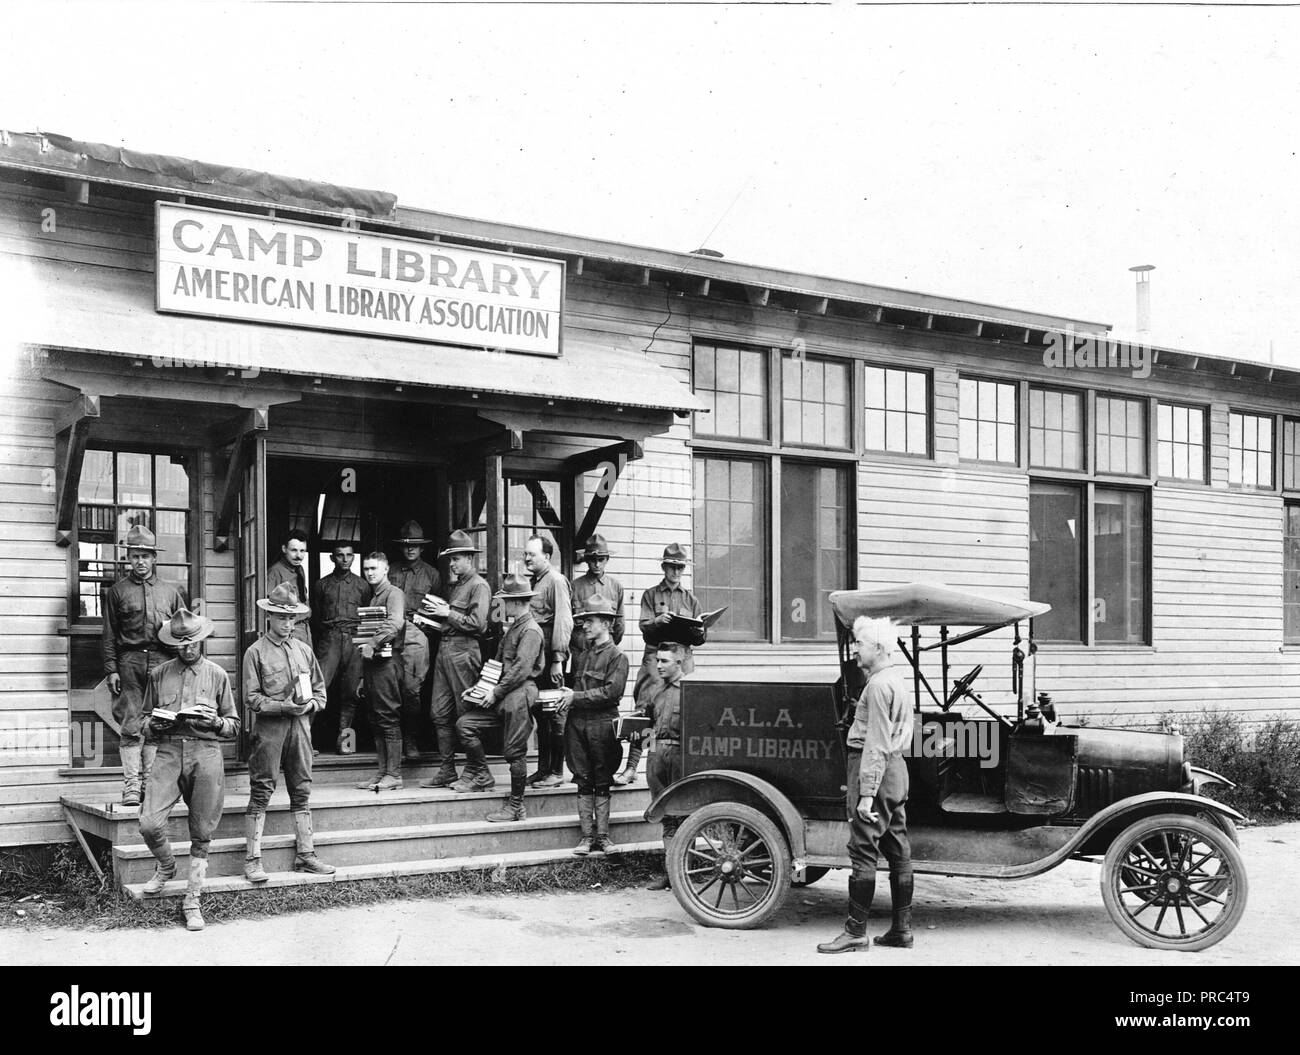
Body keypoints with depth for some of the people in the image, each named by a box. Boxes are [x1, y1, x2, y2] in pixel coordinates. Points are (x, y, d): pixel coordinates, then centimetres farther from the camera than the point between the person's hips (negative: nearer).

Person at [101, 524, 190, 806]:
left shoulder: (170, 592, 15)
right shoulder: (117, 591, 10)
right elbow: (109, 634, 6)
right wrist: (111, 669, -2)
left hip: (162, 661, 2)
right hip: (129, 662, -2)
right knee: (130, 727, -5)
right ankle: (131, 786, -4)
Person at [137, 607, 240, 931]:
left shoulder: (217, 675, 13)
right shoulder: (159, 674, 15)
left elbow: (234, 726, 14)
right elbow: (145, 721, 20)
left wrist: (216, 722, -8)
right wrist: (153, 725, -3)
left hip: (206, 750, 0)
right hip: (168, 750, 1)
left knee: (201, 834, 0)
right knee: (149, 824, -15)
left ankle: (192, 901, 12)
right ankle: (166, 866, 18)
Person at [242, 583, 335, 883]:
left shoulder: (303, 650, 13)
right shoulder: (256, 652, -2)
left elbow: (320, 690, 17)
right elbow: (251, 698, -6)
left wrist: (310, 704, -4)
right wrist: (283, 706, -17)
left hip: (300, 726, 5)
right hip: (268, 728, -5)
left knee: (302, 791, 9)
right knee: (261, 793, -3)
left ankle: (306, 855, 15)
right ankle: (252, 860, 0)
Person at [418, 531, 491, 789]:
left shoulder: (479, 586, -6)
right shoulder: (457, 585, 21)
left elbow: (476, 623, -16)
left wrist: (448, 613, -10)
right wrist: (439, 614, 8)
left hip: (464, 651, -9)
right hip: (445, 649, 9)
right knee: (439, 713, 6)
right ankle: (447, 771, 12)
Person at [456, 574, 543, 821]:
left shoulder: (530, 630, -12)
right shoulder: (514, 627, 20)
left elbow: (521, 669, -19)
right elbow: (499, 665, 22)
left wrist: (496, 692, -15)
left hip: (519, 696, -9)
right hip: (503, 696, 10)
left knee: (515, 751, -5)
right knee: (465, 723, 0)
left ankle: (516, 806, 3)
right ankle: (479, 776, 10)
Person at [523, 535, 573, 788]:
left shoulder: (556, 581, -9)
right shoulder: (533, 582, 17)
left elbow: (563, 622, -16)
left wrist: (558, 660, -21)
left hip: (549, 657, -9)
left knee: (554, 714, -3)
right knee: (539, 714, 11)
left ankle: (556, 772, 2)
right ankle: (542, 769, 18)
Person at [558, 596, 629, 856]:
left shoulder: (617, 656, -4)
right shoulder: (582, 655, 17)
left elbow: (612, 692, -14)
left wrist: (576, 697, -14)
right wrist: (564, 700, 2)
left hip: (602, 724, -5)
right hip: (577, 722, 6)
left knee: (602, 783, 0)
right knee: (583, 783, 5)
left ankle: (602, 837, 5)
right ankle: (587, 837, 8)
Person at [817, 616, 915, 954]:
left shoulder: (878, 684, -15)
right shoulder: (896, 681, 17)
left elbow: (876, 744, -20)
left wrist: (866, 794, -21)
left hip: (874, 771, -10)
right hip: (896, 768, 10)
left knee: (863, 851, -6)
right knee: (898, 851, 11)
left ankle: (855, 933, -2)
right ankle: (902, 929, 17)